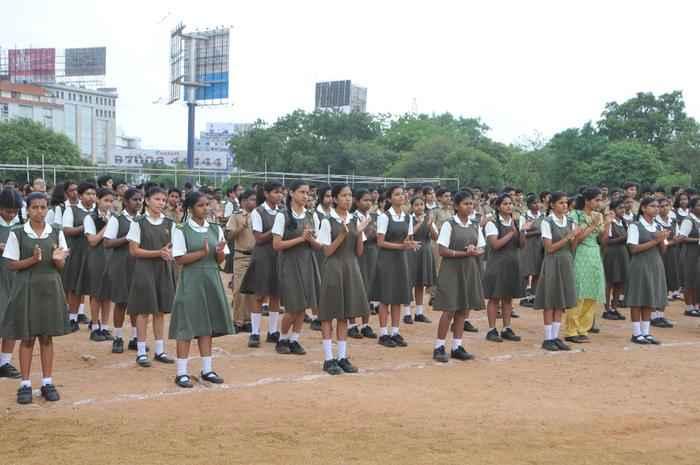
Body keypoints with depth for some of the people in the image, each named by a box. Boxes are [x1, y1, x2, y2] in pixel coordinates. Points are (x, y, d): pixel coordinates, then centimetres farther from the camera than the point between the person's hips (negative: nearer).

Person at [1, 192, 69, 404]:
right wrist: (34, 259, -19)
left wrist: (57, 259, -17)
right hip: (26, 288, -2)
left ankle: (47, 382, 17)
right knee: (27, 337, 4)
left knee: (47, 337, 8)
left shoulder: (56, 233, 3)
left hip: (50, 287, 2)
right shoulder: (17, 233, -4)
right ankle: (25, 384, 12)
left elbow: (61, 266, 6)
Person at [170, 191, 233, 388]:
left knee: (207, 325, 10)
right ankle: (182, 372, 5)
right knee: (187, 326, -2)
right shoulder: (181, 230, -6)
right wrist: (202, 253, -21)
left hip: (211, 279, 5)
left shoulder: (215, 229, 7)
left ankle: (207, 369, 19)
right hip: (191, 280, -5)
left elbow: (220, 260, 7)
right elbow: (179, 259, -12)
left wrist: (219, 251, -15)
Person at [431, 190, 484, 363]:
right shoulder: (449, 225, -7)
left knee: (463, 310, 7)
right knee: (449, 310, -6)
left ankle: (457, 346, 15)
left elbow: (482, 249, 10)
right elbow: (442, 250, -12)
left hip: (470, 271, 5)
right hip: (452, 271, -5)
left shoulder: (475, 227, 10)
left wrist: (475, 252, -13)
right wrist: (463, 253, -19)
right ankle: (439, 347, 3)